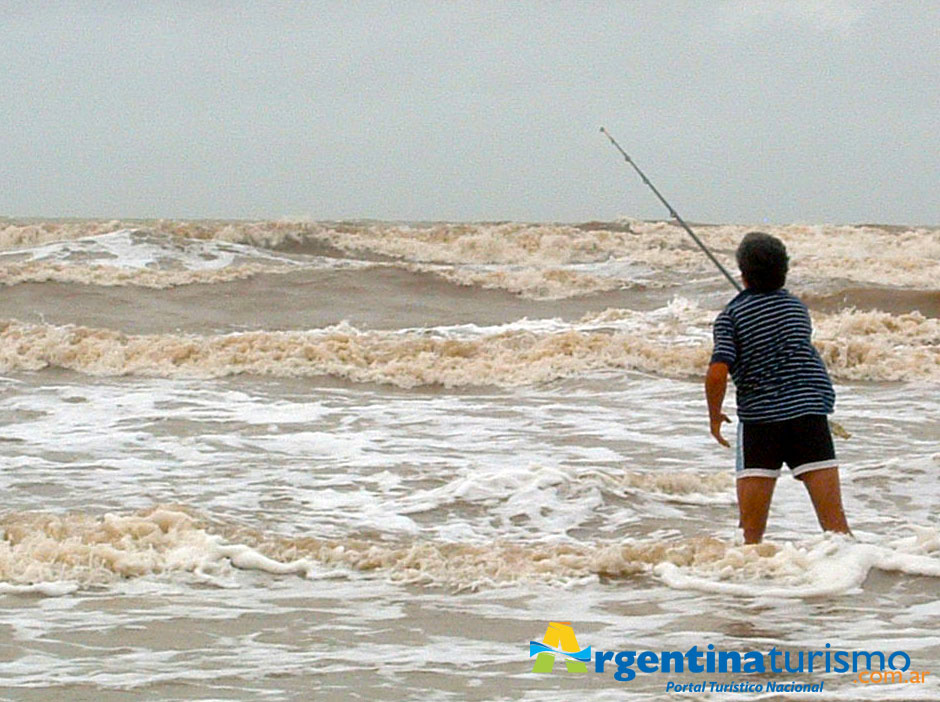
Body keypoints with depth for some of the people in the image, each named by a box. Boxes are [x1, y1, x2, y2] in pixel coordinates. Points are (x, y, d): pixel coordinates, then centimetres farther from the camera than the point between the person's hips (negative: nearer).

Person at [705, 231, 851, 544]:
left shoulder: (732, 315, -2)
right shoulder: (797, 307, 11)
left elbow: (717, 372, -13)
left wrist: (715, 415, 2)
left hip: (759, 417, -3)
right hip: (809, 411, 3)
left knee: (751, 528, 3)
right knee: (833, 518, -3)